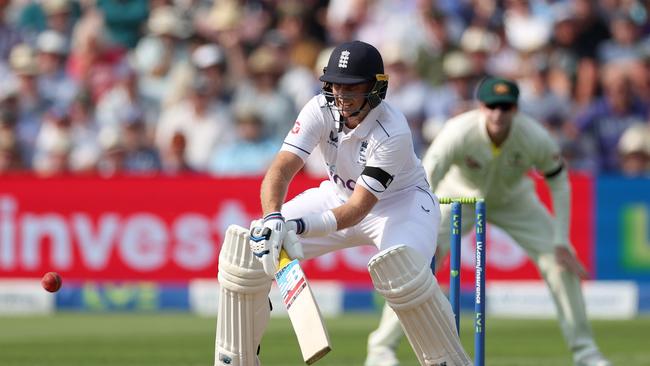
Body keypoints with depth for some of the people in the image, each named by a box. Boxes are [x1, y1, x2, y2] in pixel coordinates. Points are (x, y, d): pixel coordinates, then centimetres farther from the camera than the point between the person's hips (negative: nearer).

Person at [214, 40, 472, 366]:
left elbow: (357, 209, -34)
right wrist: (273, 218, -50)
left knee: (402, 271, -39)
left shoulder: (393, 132, -32)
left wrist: (301, 225, -49)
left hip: (401, 201, -5)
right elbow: (281, 170, -30)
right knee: (247, 251, -11)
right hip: (339, 196, 5)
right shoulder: (321, 110, -21)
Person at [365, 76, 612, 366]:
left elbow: (559, 184, -16)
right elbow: (424, 182, -37)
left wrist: (561, 243, -20)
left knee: (560, 261, -9)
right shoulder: (459, 133, -36)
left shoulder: (536, 138, -30)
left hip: (513, 200, 2)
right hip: (459, 195, -2)